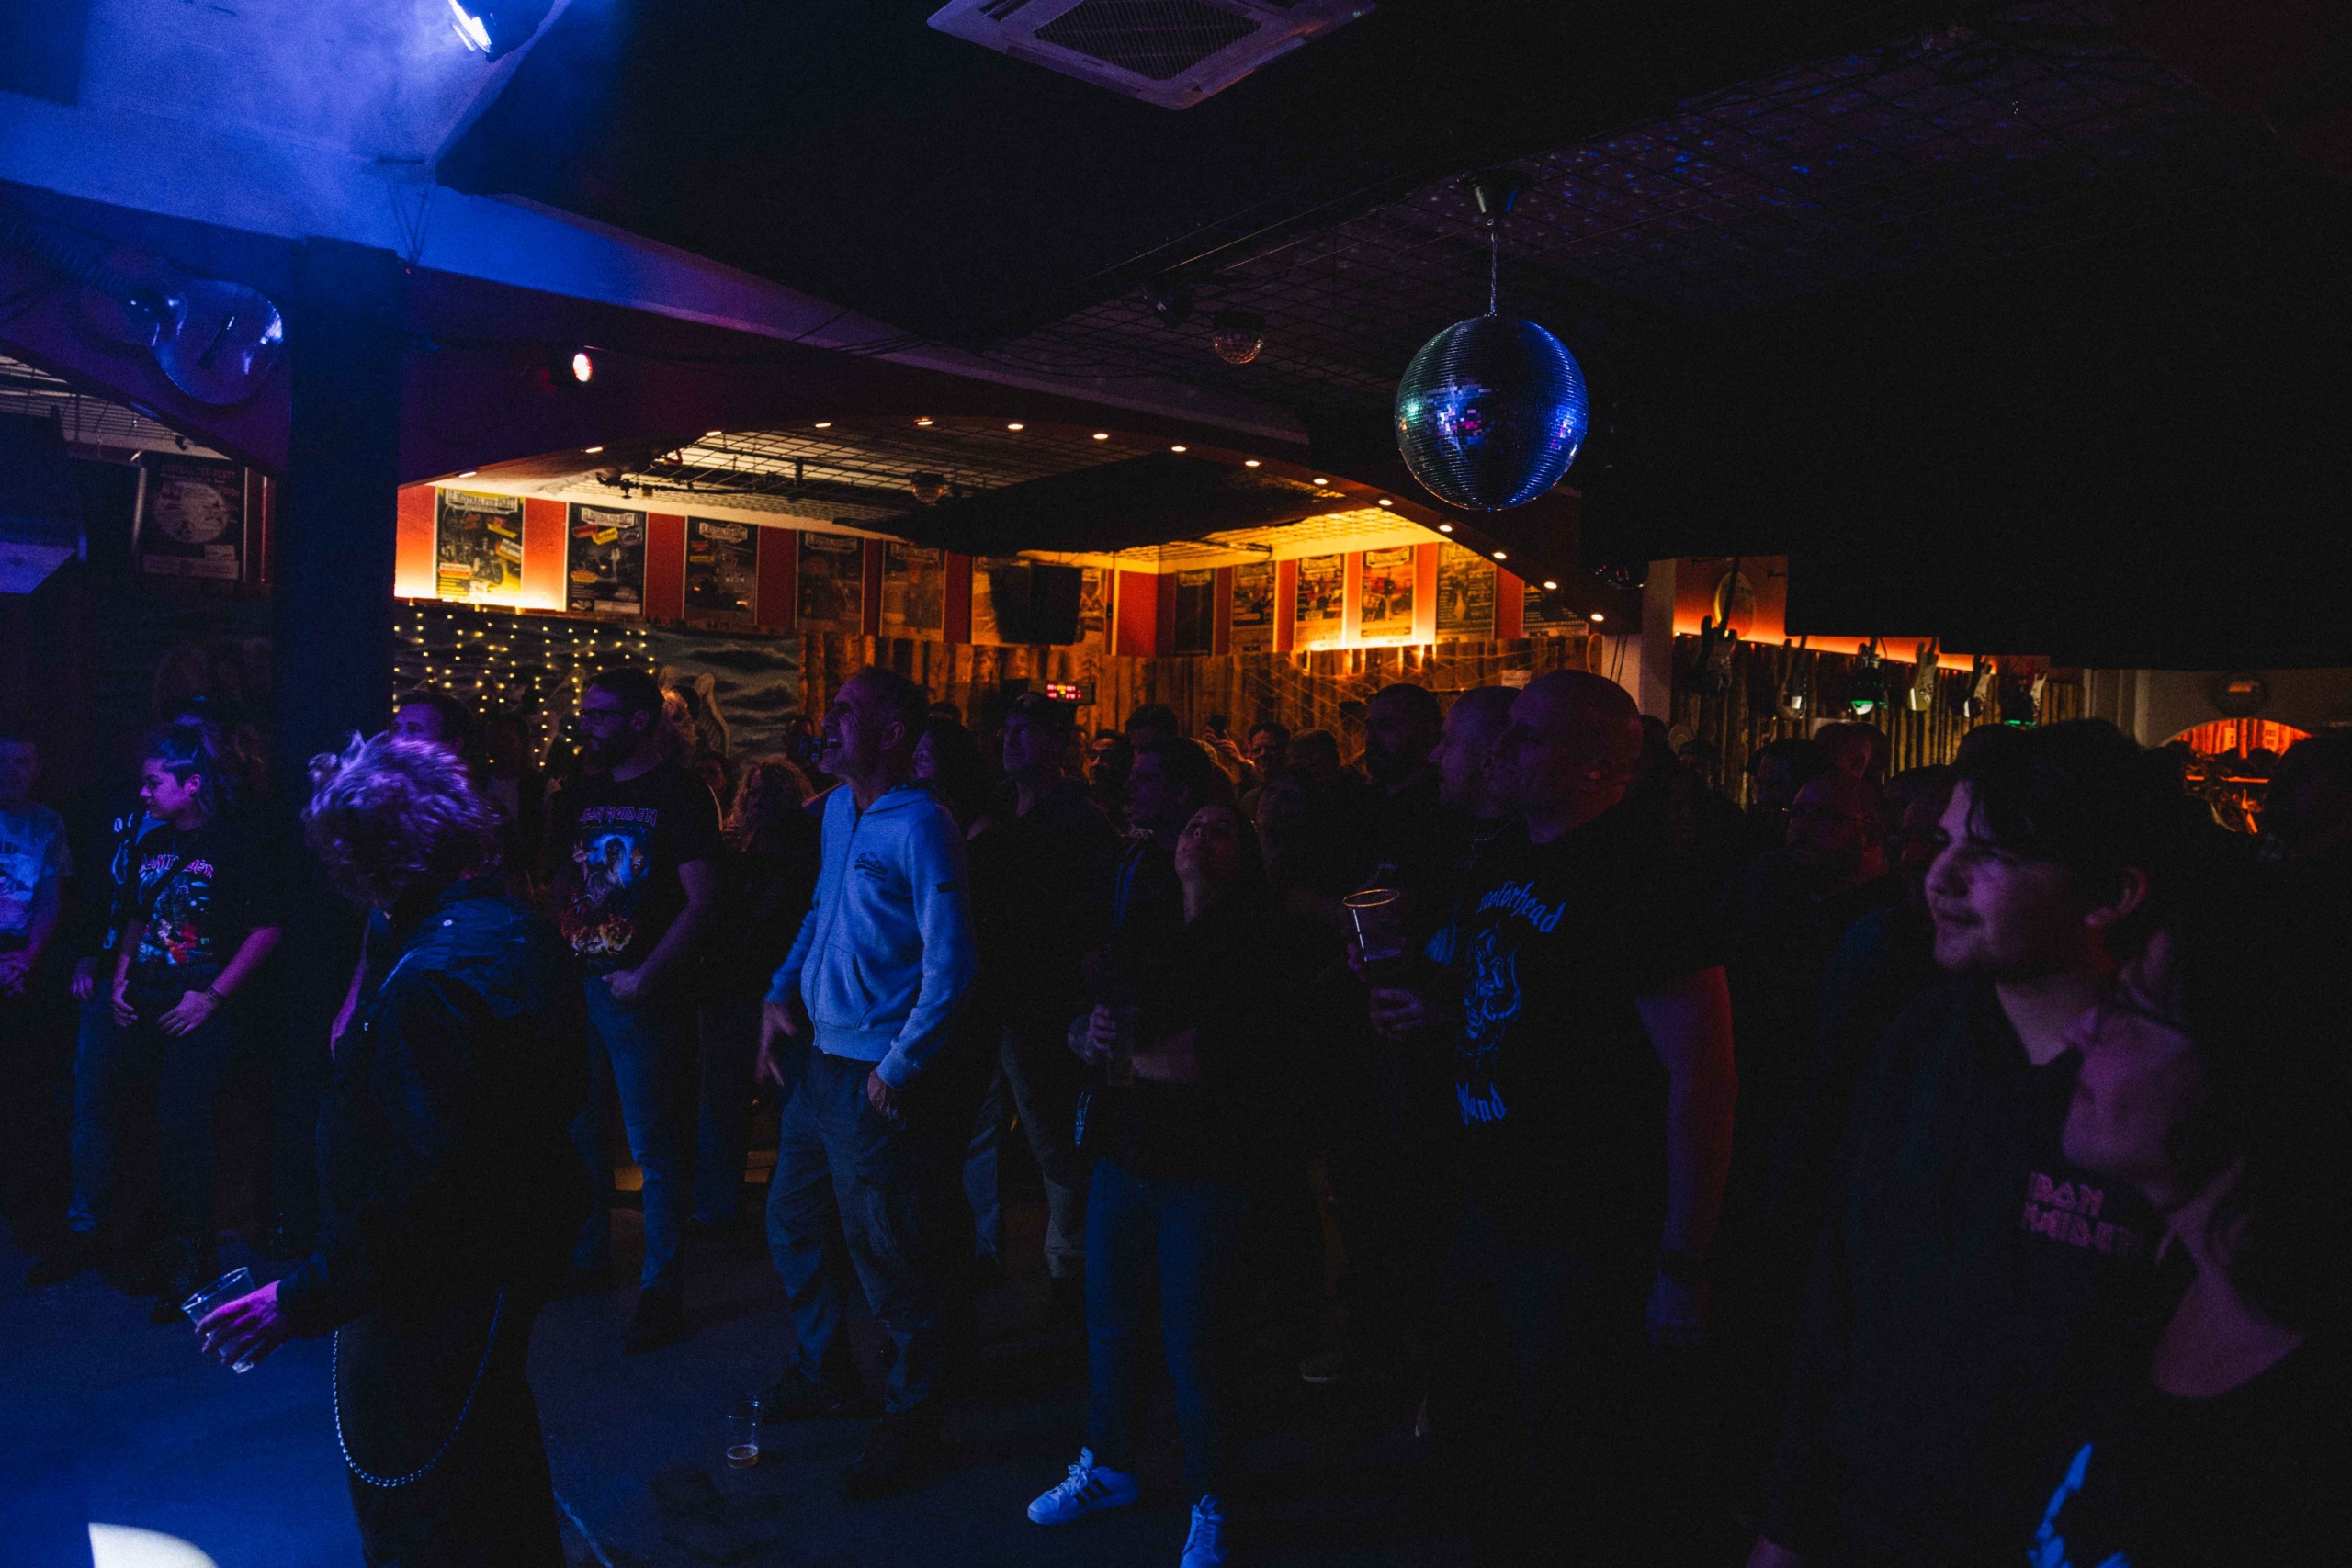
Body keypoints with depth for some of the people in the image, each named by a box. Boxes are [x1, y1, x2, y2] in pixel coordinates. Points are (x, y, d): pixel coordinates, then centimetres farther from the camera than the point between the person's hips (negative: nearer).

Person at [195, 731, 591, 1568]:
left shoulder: (429, 980, -29)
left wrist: (302, 1298, -21)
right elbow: (566, 1084, 11)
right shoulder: (519, 930, 0)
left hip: (436, 1298, -9)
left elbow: (415, 1187, -29)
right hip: (519, 1243, 9)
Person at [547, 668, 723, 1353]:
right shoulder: (581, 795, 11)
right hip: (578, 983, 7)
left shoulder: (679, 794, -9)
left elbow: (702, 898, -14)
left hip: (639, 995, -7)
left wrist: (646, 976, -18)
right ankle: (586, 1252, 36)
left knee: (653, 1145, -1)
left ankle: (662, 1289, 10)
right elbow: (561, 884, 19)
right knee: (581, 1131, 18)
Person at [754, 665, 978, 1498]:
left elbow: (950, 962, -20)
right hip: (815, 1057, 9)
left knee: (885, 1251, 3)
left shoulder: (920, 827, -18)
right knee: (793, 1221, 22)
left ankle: (911, 1414, 23)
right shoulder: (837, 811, 8)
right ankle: (822, 1367, 44)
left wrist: (900, 1067, -17)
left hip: (875, 1078, -9)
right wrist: (780, 993, 10)